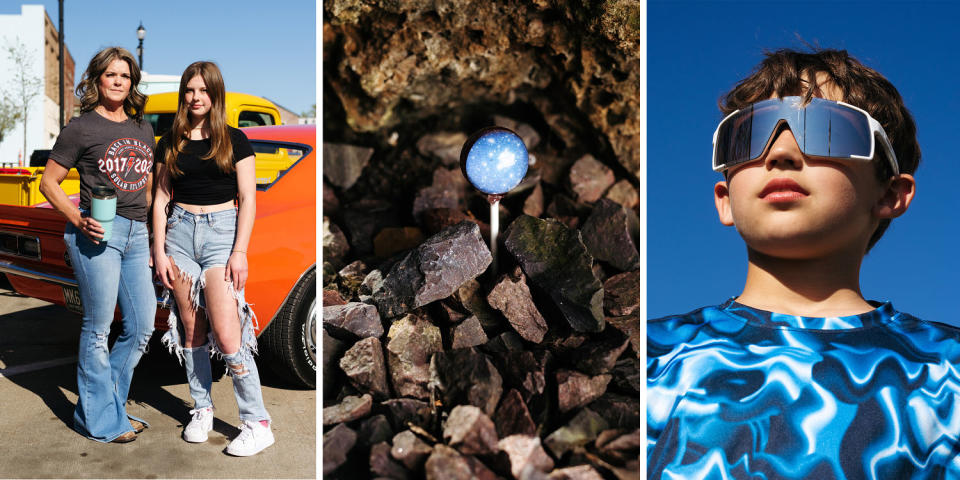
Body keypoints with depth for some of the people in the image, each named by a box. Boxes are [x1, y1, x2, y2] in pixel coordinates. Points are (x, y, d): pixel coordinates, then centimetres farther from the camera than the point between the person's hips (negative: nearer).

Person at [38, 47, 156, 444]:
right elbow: (48, 182, 0)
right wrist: (79, 221, -15)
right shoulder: (81, 127, -1)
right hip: (96, 232, -6)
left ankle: (105, 402, 26)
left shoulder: (143, 129, 16)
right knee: (99, 327, 0)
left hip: (135, 233, 6)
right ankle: (99, 419, 14)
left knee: (143, 326, 8)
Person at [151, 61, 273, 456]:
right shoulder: (170, 143, 11)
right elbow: (162, 199, 11)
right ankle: (202, 409, 22)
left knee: (226, 335, -11)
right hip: (180, 232, 4)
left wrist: (240, 252, -10)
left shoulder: (235, 141, 2)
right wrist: (159, 252, 4)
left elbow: (247, 199, -2)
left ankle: (258, 424, -4)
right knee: (191, 329, 7)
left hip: (222, 233, -4)